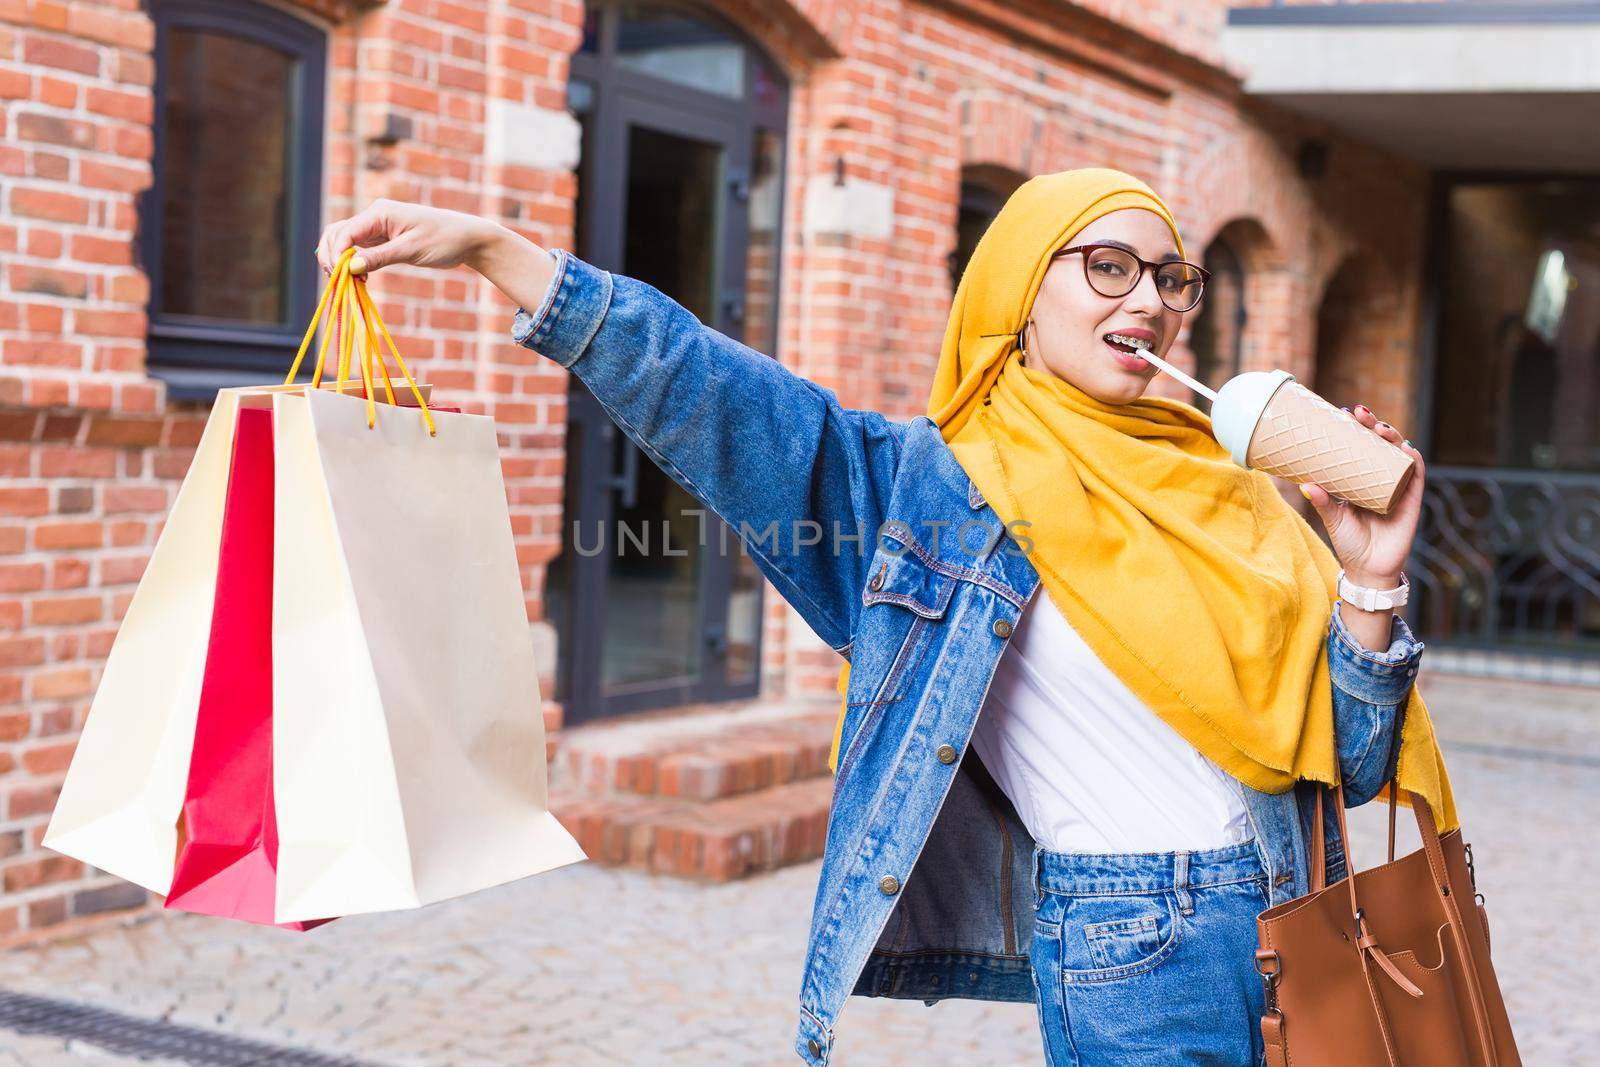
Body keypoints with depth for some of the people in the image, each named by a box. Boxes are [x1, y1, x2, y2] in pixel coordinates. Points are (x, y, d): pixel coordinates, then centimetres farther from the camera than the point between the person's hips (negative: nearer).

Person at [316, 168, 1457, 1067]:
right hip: (1134, 957, -5)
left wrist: (1371, 582, -7)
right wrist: (490, 249, -14)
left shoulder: (1228, 490, 9)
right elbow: (711, 393, -9)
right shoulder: (932, 485, -3)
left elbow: (1344, 761, 9)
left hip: (1287, 925, 5)